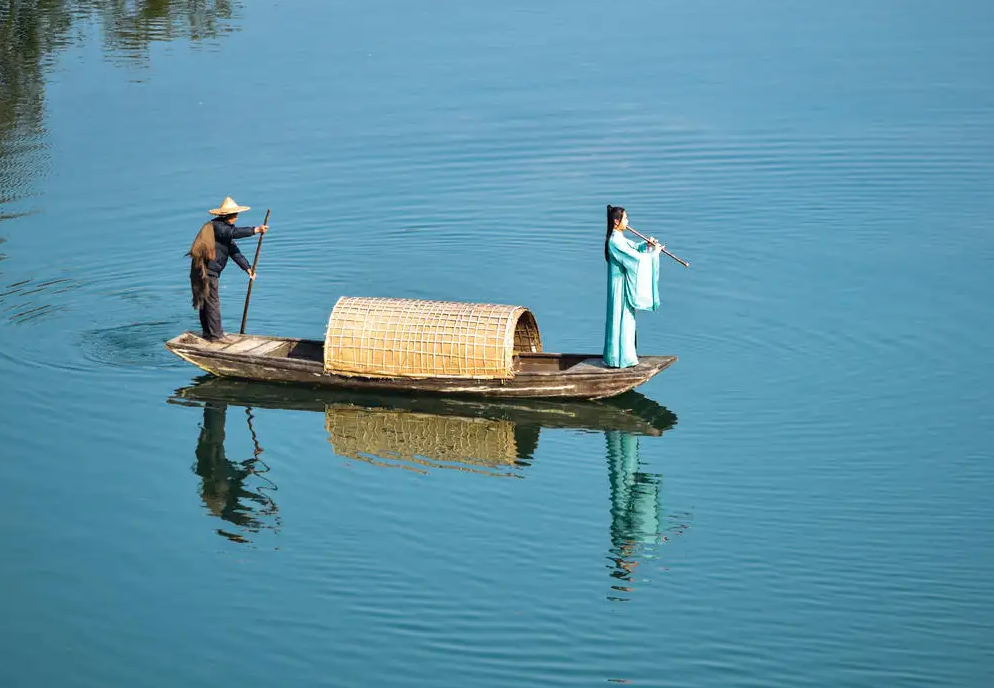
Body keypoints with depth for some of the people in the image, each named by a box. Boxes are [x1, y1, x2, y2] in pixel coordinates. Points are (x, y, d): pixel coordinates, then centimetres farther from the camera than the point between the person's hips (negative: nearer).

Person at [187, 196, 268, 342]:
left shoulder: (225, 228, 17)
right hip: (206, 269, -10)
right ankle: (215, 334, -3)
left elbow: (234, 251, 15)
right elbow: (234, 232, -31)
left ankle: (208, 332, 24)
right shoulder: (216, 226, -14)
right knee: (212, 301, -6)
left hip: (210, 270, 10)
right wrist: (255, 230, -32)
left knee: (205, 301, 16)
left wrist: (247, 267, 8)